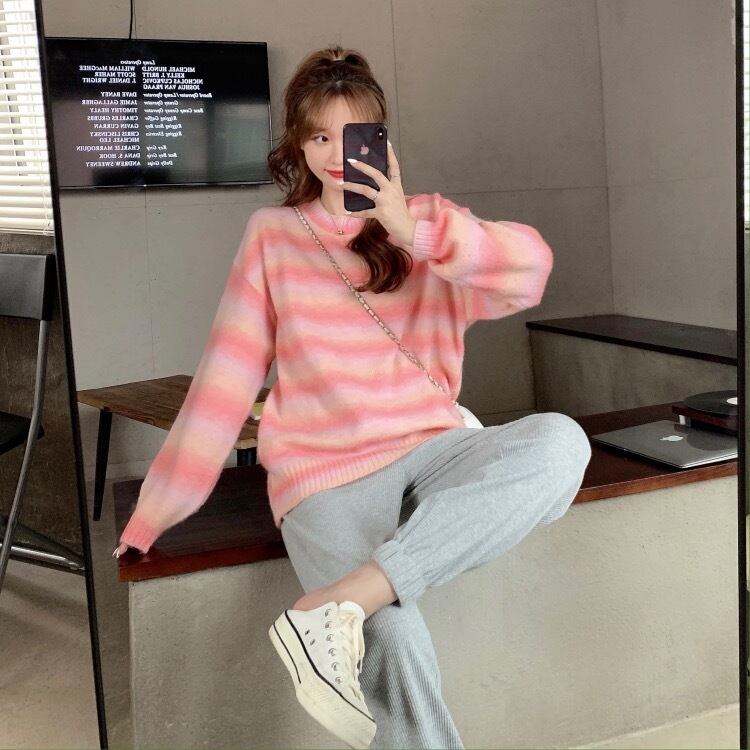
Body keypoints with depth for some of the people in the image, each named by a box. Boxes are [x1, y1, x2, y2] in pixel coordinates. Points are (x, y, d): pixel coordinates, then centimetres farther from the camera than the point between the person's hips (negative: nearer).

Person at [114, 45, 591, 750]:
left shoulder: (427, 222, 13)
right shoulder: (273, 234, 12)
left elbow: (530, 268, -6)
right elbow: (225, 378, 9)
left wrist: (414, 231, -18)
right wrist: (152, 513, 6)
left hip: (430, 450, 2)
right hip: (325, 479, -2)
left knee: (559, 440, -32)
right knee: (396, 654, -32)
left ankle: (340, 602, -35)